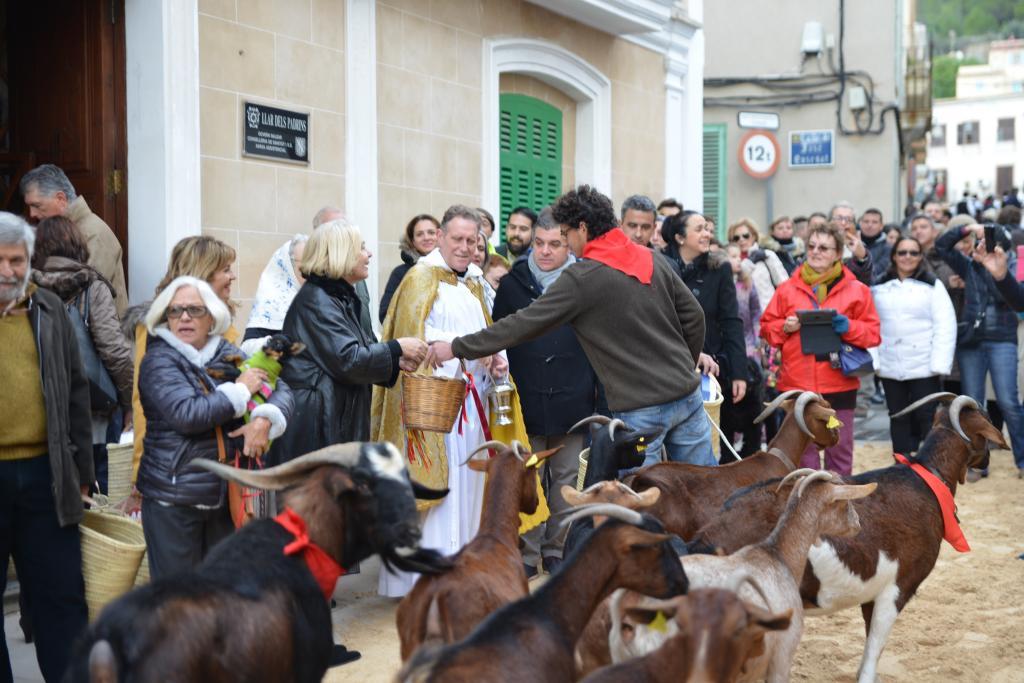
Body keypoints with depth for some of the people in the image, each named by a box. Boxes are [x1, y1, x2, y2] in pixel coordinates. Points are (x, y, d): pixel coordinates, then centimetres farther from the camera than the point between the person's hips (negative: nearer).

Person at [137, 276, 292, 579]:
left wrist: (265, 420, -15)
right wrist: (241, 390, -12)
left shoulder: (228, 354, 8)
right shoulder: (158, 360, -7)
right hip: (173, 498, -5)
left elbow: (280, 389, 7)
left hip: (226, 494, 5)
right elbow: (186, 414, -22)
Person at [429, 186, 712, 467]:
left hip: (640, 409, -6)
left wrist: (456, 348, -3)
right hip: (687, 395, 6)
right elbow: (694, 316, 10)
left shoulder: (581, 278, -10)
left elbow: (524, 324, -10)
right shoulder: (654, 260, 8)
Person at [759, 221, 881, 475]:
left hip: (839, 385, -1)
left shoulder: (856, 290, 3)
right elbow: (767, 326, 11)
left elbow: (873, 333, 4)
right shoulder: (788, 288, 7)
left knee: (840, 450, 9)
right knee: (802, 450, 7)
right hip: (797, 385, 1)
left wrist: (848, 327, -14)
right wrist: (785, 327, -9)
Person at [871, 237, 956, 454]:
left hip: (923, 366, -3)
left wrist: (939, 363, -15)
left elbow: (945, 326, -8)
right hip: (890, 367, 3)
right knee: (899, 418, 11)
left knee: (927, 418, 1)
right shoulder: (879, 286, 7)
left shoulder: (932, 285, -2)